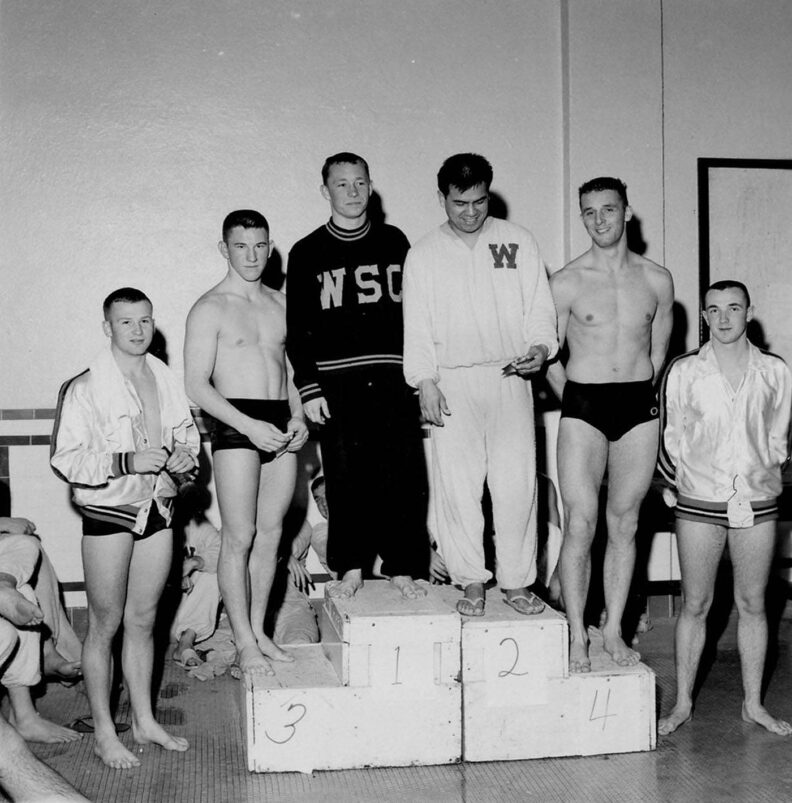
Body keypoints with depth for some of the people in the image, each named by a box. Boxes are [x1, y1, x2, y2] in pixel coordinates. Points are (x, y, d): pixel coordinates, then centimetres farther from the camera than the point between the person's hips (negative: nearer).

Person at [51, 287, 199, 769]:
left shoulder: (166, 380, 6)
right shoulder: (84, 389, -12)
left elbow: (187, 433, 20)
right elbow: (65, 459, -15)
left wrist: (187, 455, -2)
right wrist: (126, 462, -25)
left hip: (158, 511, 5)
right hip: (109, 515, -5)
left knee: (144, 621, 15)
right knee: (105, 625, 4)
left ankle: (145, 721, 28)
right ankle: (104, 733, 18)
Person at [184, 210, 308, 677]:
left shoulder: (280, 304, 15)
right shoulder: (211, 309, -3)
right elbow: (197, 384, -9)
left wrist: (298, 417, 4)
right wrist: (249, 425, -18)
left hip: (281, 424, 6)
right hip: (236, 425, -5)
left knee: (271, 533, 9)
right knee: (240, 537, -3)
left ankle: (259, 630, 20)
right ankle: (245, 642, 7)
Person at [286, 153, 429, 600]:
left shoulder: (394, 242, 12)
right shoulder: (307, 253, 7)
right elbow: (298, 328, 5)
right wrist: (309, 388, -3)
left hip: (393, 380, 1)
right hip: (337, 383, -1)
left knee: (405, 478, -1)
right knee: (346, 480, 1)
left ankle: (403, 568, 9)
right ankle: (351, 568, 13)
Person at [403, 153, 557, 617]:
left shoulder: (518, 242, 9)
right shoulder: (424, 255, 9)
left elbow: (539, 308, 8)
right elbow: (417, 326, 6)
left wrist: (541, 347, -11)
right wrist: (425, 381, -4)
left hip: (509, 376, 0)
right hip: (453, 382, 0)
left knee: (517, 483, -1)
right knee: (457, 485, -2)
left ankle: (518, 582, 10)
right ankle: (472, 582, 9)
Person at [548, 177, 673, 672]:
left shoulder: (657, 280, 6)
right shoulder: (566, 283, -1)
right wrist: (576, 403, 5)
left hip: (640, 407, 3)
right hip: (583, 406, -2)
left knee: (625, 523, 7)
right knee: (580, 524, -6)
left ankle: (614, 631, 17)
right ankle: (577, 637, 4)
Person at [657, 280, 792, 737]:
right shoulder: (684, 372, -1)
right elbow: (672, 439, 6)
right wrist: (674, 485, 4)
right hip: (699, 502, -1)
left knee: (753, 604, 9)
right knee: (695, 605, 5)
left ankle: (754, 704, 22)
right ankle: (683, 703, 17)